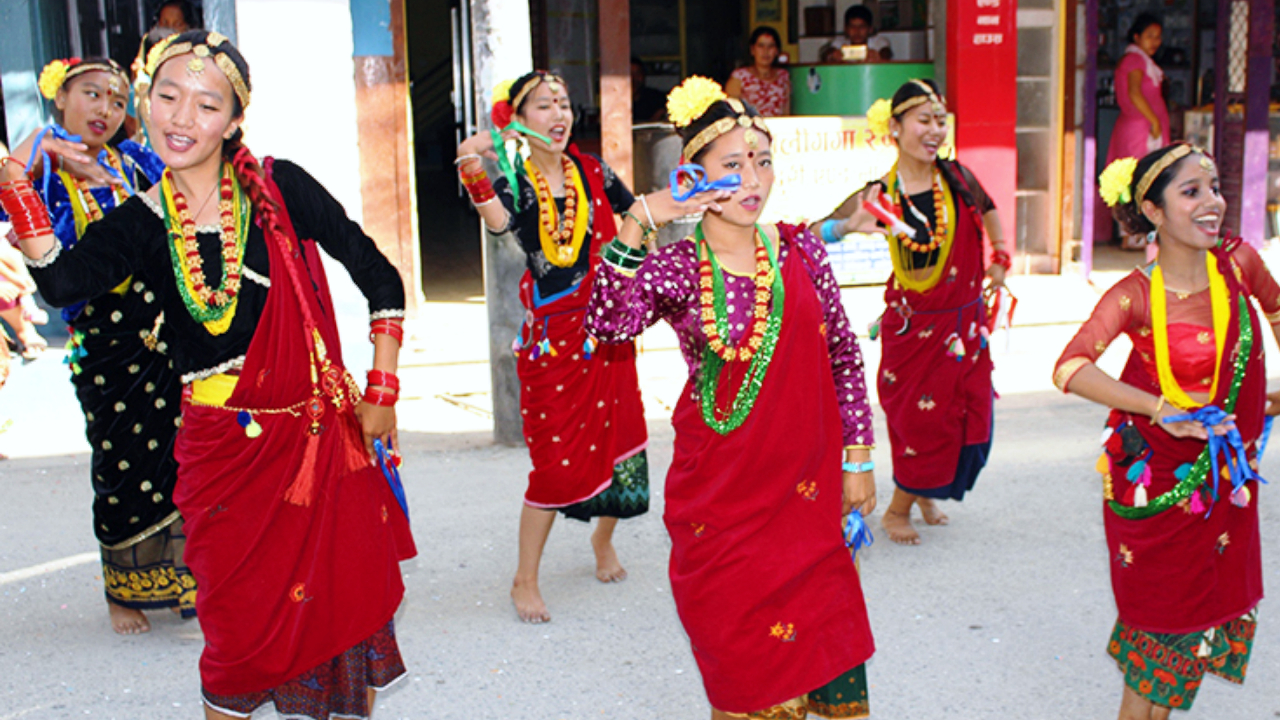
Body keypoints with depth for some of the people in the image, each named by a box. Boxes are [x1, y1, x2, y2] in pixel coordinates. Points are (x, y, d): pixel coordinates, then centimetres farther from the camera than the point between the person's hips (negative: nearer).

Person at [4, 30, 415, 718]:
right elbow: (60, 281, -18)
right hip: (223, 449, 1)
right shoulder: (140, 224, 1)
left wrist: (381, 391, -1)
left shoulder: (279, 189, -4)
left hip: (324, 434, -1)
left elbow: (380, 280, 1)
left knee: (350, 601, 6)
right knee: (243, 623, 7)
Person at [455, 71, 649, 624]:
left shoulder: (592, 171, 4)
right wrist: (475, 176, -50)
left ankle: (604, 540, 40)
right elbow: (499, 221, -33)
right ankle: (525, 579, 14)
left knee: (616, 437, 11)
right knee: (556, 459, -4)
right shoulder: (515, 184, -8)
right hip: (552, 336, -4)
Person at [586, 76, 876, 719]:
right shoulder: (674, 268, -7)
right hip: (717, 492, -2)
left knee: (825, 644, 9)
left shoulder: (801, 250, 1)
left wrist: (858, 461, 6)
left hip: (805, 488, 2)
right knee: (744, 664, 8)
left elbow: (844, 358, 6)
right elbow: (607, 325, -26)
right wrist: (637, 223, -28)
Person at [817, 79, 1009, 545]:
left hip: (966, 322, 5)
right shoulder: (881, 195, -16)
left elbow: (988, 209, 19)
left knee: (968, 416, 12)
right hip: (915, 327, -5)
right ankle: (898, 511, 26)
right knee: (922, 419, 2)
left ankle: (926, 494, 38)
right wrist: (850, 226, -42)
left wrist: (998, 257, 20)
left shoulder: (957, 178, -5)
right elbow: (815, 234, -24)